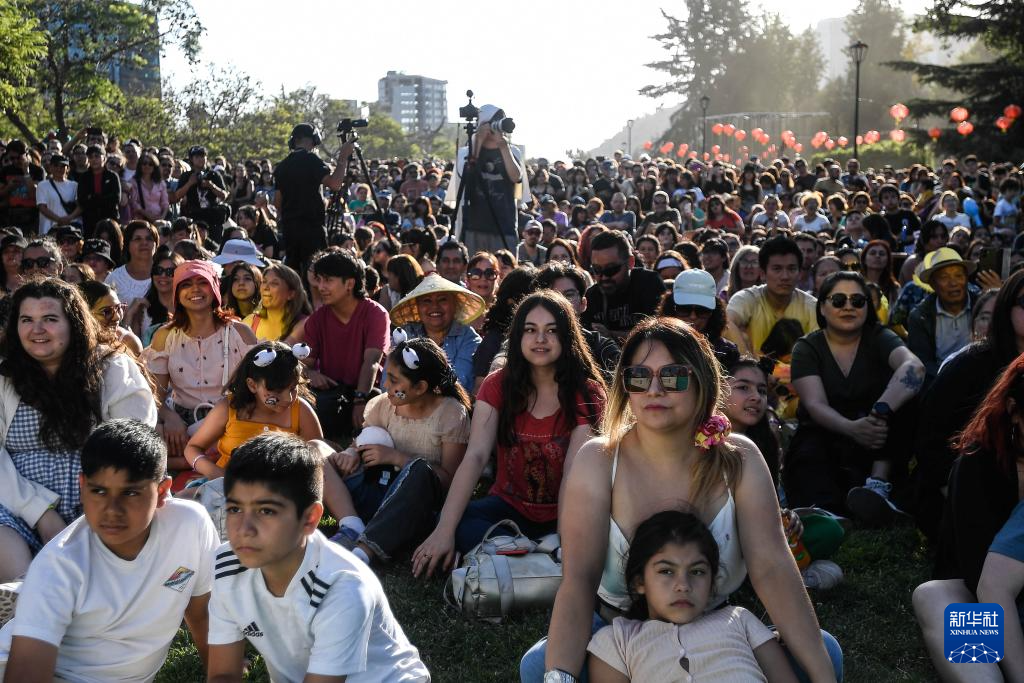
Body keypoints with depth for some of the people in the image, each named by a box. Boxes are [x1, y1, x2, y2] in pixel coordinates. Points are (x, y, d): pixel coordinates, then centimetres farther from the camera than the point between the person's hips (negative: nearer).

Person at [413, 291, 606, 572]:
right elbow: (475, 456, -15)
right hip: (509, 505, 2)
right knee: (460, 524, -29)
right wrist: (445, 530, -28)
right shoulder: (498, 385, -3)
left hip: (561, 515, -1)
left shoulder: (587, 392, -9)